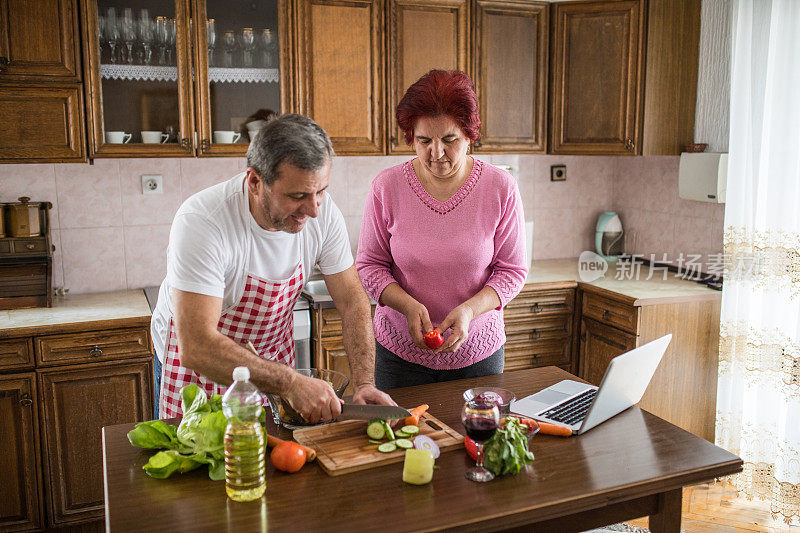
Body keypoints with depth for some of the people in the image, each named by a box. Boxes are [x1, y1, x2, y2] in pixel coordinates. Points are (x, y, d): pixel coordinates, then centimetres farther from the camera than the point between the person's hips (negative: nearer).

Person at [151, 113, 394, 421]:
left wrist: (364, 384, -25)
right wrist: (289, 383, -44)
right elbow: (196, 347, -39)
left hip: (272, 354, 4)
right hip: (198, 362, -4)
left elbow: (352, 301, -12)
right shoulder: (201, 222, -35)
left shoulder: (322, 212, -20)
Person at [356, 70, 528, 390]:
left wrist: (470, 310, -20)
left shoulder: (501, 188, -8)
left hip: (477, 352, 0)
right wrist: (408, 305, -19)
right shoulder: (386, 187, -8)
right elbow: (369, 265, -2)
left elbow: (513, 270, -3)